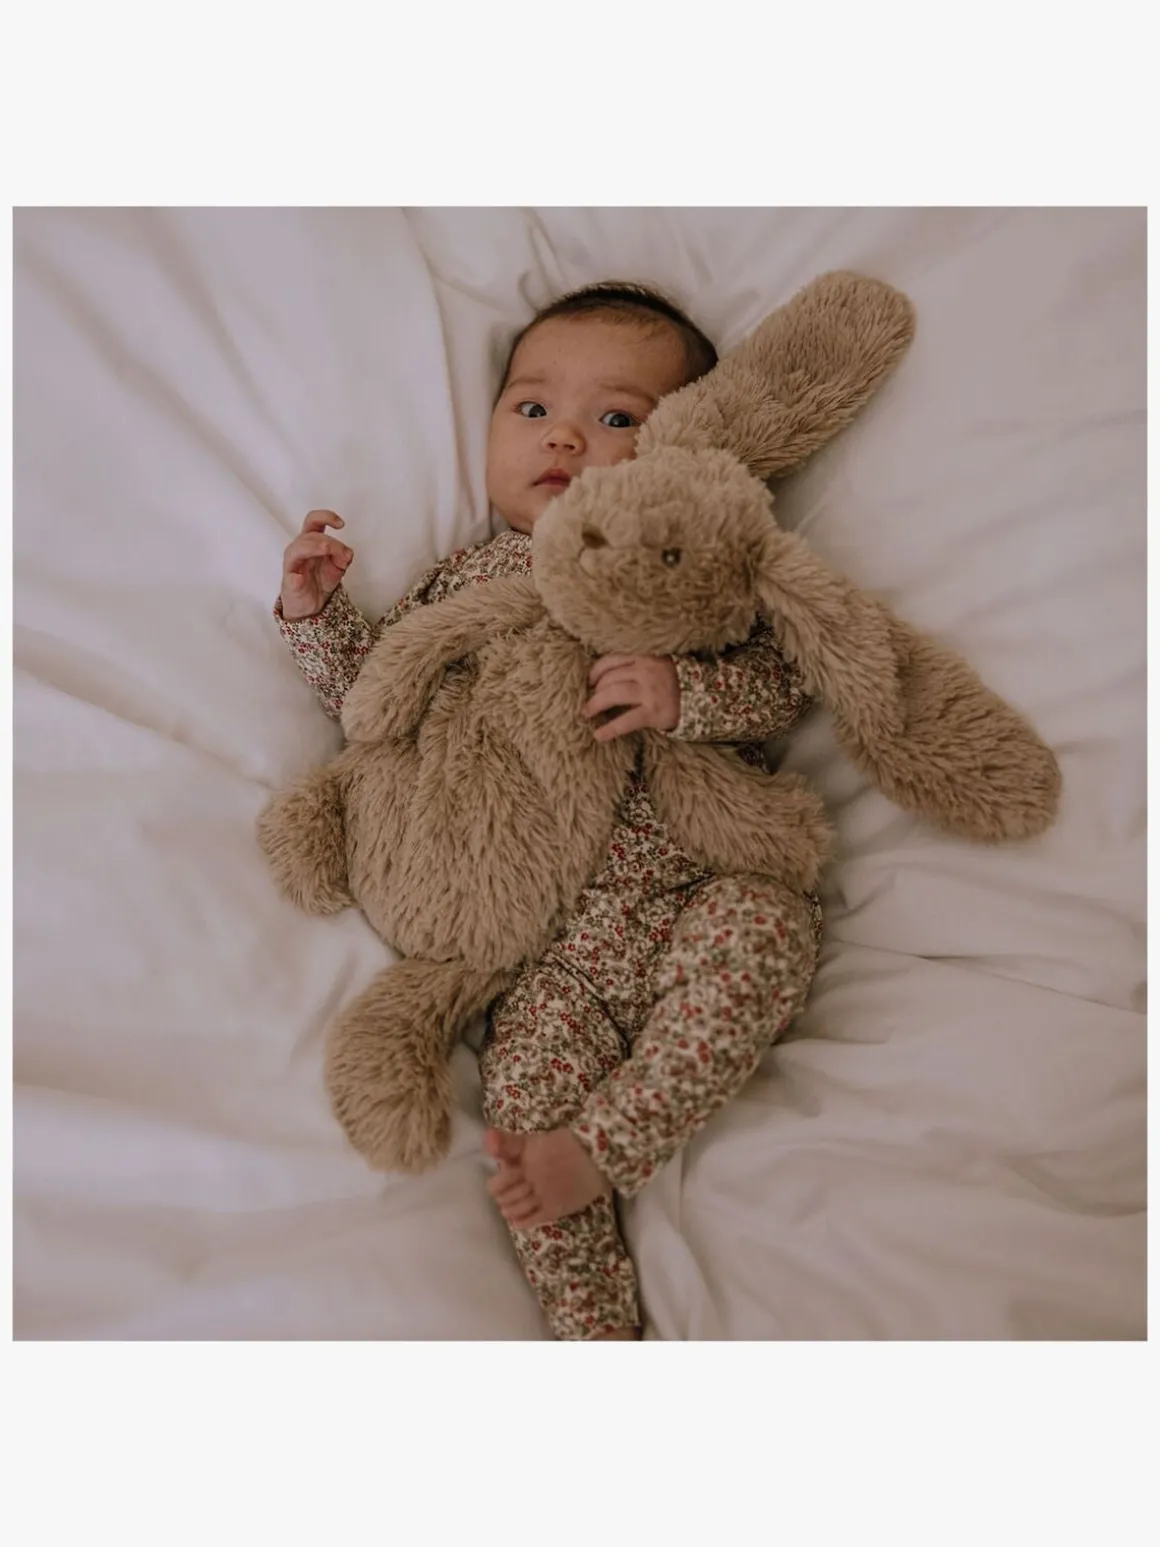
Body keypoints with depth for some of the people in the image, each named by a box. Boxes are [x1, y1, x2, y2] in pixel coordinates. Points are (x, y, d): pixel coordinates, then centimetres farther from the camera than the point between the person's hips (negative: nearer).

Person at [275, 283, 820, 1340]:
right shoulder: (469, 582, 16)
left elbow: (785, 683, -1)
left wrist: (682, 692, -20)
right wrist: (315, 614, 6)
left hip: (696, 903, -1)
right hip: (550, 950, 1)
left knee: (764, 926, -30)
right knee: (529, 1083, -16)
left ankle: (600, 1148, -23)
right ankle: (597, 1331, 0)